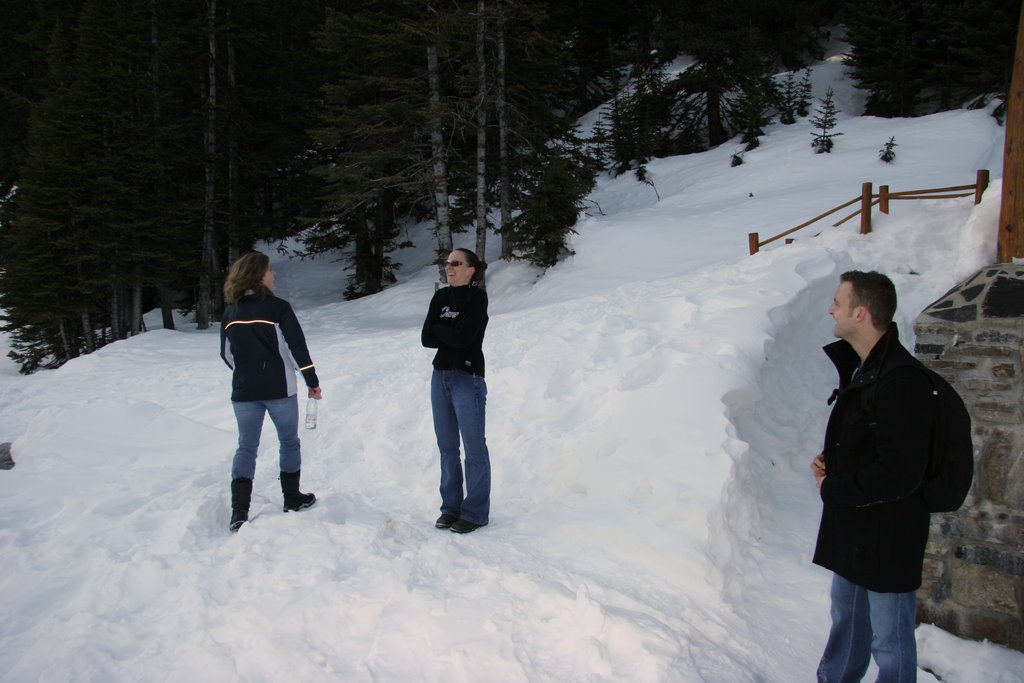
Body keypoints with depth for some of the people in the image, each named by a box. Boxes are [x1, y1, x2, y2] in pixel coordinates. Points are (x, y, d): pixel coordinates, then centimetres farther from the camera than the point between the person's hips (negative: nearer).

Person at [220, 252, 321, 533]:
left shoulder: (230, 313, 3)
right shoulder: (278, 308, -12)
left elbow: (226, 354, 10)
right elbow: (297, 347, -12)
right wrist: (312, 381, -3)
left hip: (243, 391, 4)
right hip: (279, 389, -3)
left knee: (246, 447, 9)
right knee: (289, 442, 15)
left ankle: (239, 513, 1)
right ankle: (292, 499, 25)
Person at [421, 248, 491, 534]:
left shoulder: (477, 297, -8)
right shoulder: (441, 297, 9)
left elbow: (464, 336, -19)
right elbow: (427, 338, 0)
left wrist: (439, 329, -4)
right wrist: (453, 336, -11)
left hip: (468, 378, -7)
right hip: (440, 376, 7)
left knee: (474, 448, 0)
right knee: (446, 446, 11)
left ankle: (475, 512, 8)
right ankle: (451, 506, 22)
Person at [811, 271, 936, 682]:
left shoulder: (900, 381, -26)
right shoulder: (860, 366, 5)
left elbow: (899, 474, -28)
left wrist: (833, 489, -16)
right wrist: (829, 460, 1)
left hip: (888, 536, -10)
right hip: (852, 525, 10)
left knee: (890, 640, 8)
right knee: (846, 620, 26)